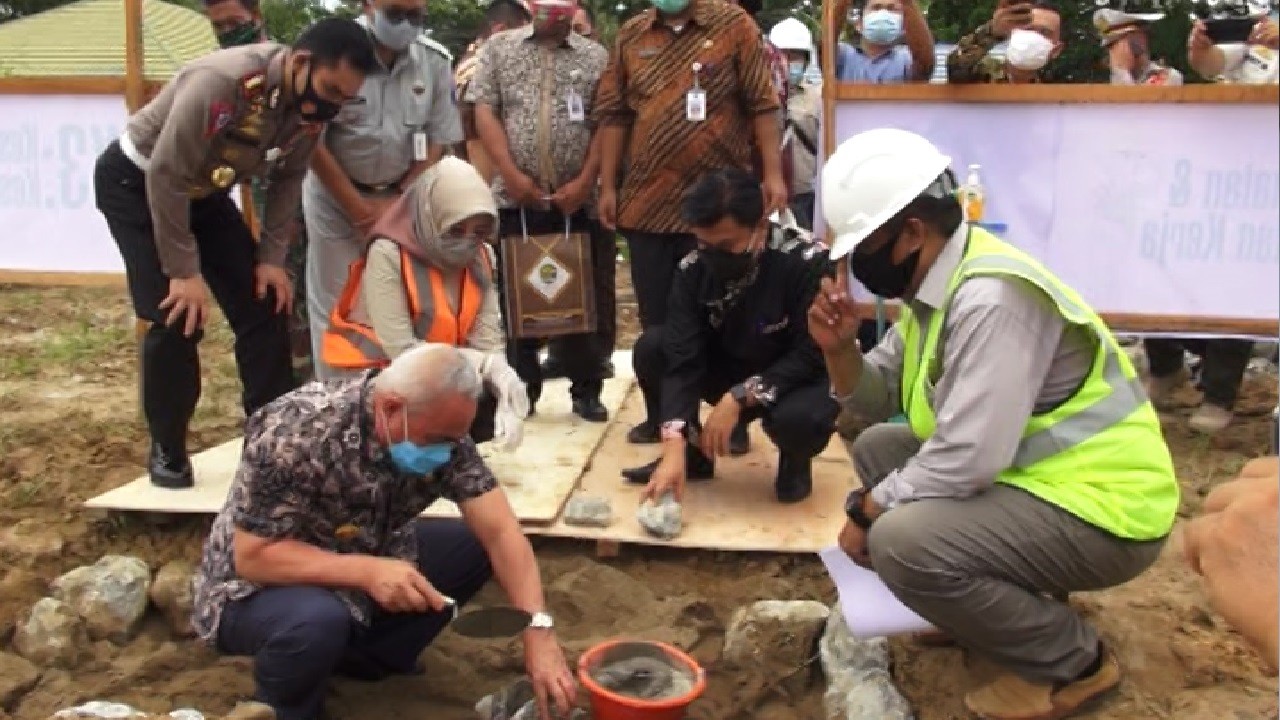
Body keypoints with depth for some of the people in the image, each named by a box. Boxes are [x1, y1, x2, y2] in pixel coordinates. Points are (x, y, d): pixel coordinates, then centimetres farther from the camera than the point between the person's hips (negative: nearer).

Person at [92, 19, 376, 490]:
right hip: (136, 182, -6)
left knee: (263, 306, -1)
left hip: (205, 191, 6)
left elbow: (287, 180, 0)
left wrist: (272, 257, -7)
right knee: (178, 318, -14)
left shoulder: (311, 109, -15)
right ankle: (166, 449, 6)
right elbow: (166, 176, -31)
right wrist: (183, 271, -25)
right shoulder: (220, 82, -37)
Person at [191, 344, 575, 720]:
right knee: (317, 621, -37)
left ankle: (369, 659, 6)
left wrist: (539, 632, -28)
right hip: (260, 587, -5)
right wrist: (366, 572, -40)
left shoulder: (442, 435, -15)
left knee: (473, 547, -9)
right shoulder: (295, 433, -31)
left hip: (354, 581, 6)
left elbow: (500, 532, -17)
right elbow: (252, 556, -28)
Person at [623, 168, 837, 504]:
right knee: (651, 346, -18)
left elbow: (813, 356, -26)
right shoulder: (693, 269, -16)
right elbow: (682, 358, -22)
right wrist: (675, 445, -34)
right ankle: (693, 453, 3)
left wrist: (740, 397, -34)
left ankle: (795, 460, 1)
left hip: (799, 377, -4)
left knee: (798, 418, -38)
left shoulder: (809, 261, -28)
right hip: (732, 370, 4)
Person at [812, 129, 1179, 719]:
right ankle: (1005, 598, 17)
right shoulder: (933, 282, 3)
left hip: (1101, 506, -10)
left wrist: (867, 511, -15)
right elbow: (878, 402, 12)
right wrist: (840, 350, -9)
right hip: (1031, 472, 10)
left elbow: (969, 460, -30)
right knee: (877, 448, 12)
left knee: (903, 541, -27)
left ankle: (1073, 661, -3)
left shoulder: (992, 299, -26)